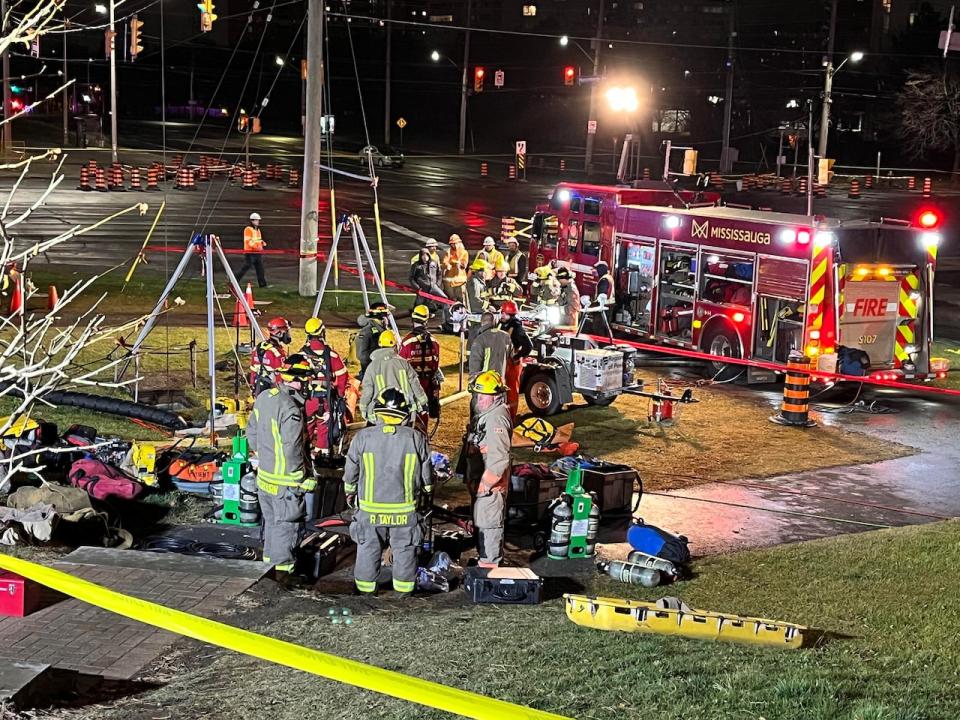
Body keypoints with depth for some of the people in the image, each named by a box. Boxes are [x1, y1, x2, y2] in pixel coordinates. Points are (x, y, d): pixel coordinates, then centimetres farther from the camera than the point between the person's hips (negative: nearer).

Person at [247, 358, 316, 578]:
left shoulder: (264, 397, 1)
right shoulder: (291, 408, -25)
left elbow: (252, 432, 11)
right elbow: (292, 450, -23)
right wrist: (303, 480, -13)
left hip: (264, 476, 8)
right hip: (285, 481, -8)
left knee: (271, 521, 23)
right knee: (286, 525, 4)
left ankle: (269, 561, 37)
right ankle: (282, 569, 12)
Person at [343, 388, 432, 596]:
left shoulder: (362, 437, -10)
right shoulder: (417, 438, -10)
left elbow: (350, 471, 0)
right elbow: (426, 475, 0)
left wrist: (350, 493, 18)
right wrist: (426, 492, 21)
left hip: (369, 508, 0)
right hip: (405, 509, 0)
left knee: (368, 548, 15)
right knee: (404, 549, 15)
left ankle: (365, 588, 26)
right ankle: (404, 589, 24)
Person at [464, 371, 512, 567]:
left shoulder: (496, 418, -21)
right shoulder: (483, 415, 12)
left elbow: (500, 458, -27)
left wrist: (486, 483, -24)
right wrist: (470, 478, 23)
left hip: (490, 486, -11)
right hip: (478, 482, 11)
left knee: (489, 524, -3)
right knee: (480, 521, 19)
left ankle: (489, 563, 4)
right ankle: (484, 557, 31)